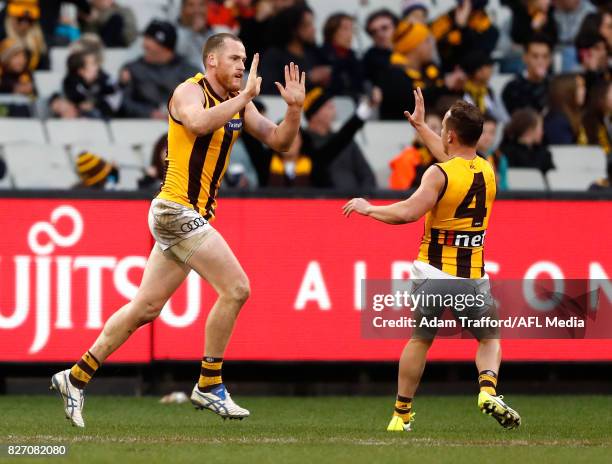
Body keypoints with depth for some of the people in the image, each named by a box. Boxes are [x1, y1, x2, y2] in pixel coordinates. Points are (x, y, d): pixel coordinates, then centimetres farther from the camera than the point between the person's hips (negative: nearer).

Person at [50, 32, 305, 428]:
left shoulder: (238, 103, 12)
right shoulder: (190, 91, -11)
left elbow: (279, 140, 12)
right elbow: (199, 121, -34)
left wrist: (295, 107, -5)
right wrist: (244, 97, -27)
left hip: (190, 216, 9)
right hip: (177, 209, -9)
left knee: (146, 307, 12)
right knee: (236, 288, -12)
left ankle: (77, 377, 18)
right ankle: (209, 386, -3)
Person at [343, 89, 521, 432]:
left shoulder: (439, 174, -13)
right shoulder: (488, 171, 6)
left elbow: (409, 212, -26)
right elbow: (456, 158, 27)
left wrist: (369, 208, -11)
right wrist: (421, 126, 38)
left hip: (434, 274, -3)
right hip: (474, 276, 3)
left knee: (420, 341, 15)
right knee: (490, 339, 17)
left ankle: (402, 413, 20)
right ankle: (488, 389, -11)